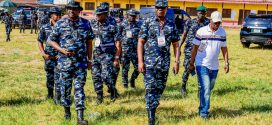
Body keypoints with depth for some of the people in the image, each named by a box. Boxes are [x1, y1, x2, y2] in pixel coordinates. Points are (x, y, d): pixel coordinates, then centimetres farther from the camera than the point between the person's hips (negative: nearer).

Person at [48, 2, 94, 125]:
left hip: (81, 62, 0)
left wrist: (89, 59, 8)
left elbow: (89, 42, 10)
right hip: (65, 61, 0)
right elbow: (51, 40, 3)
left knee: (79, 88, -2)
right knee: (65, 87, 9)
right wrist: (62, 50, -12)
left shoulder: (86, 24, 3)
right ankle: (67, 111, 28)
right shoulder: (60, 24, -2)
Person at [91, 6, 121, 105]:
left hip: (107, 55, -6)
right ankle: (99, 98, 17)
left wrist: (116, 58, -12)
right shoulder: (94, 26, 9)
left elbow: (118, 44, -7)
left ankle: (113, 90, 10)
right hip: (96, 55, 6)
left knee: (105, 76, -17)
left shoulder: (111, 27, -7)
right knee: (96, 77, 5)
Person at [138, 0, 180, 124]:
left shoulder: (171, 25, 8)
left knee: (160, 88, 10)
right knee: (150, 88, -8)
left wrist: (177, 61, 2)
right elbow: (140, 42, -2)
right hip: (149, 62, -3)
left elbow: (176, 45, 11)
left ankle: (152, 108, 28)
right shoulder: (148, 22, -1)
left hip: (164, 63, 4)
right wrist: (140, 61, -9)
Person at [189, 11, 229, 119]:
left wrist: (226, 63, 7)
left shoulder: (222, 32, 3)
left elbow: (224, 48, 11)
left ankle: (202, 108, 26)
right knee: (205, 88, -13)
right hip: (202, 65, -4)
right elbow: (195, 48, -2)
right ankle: (204, 112, -8)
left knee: (209, 89, 11)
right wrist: (191, 63, 0)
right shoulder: (201, 32, -8)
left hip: (214, 66, 4)